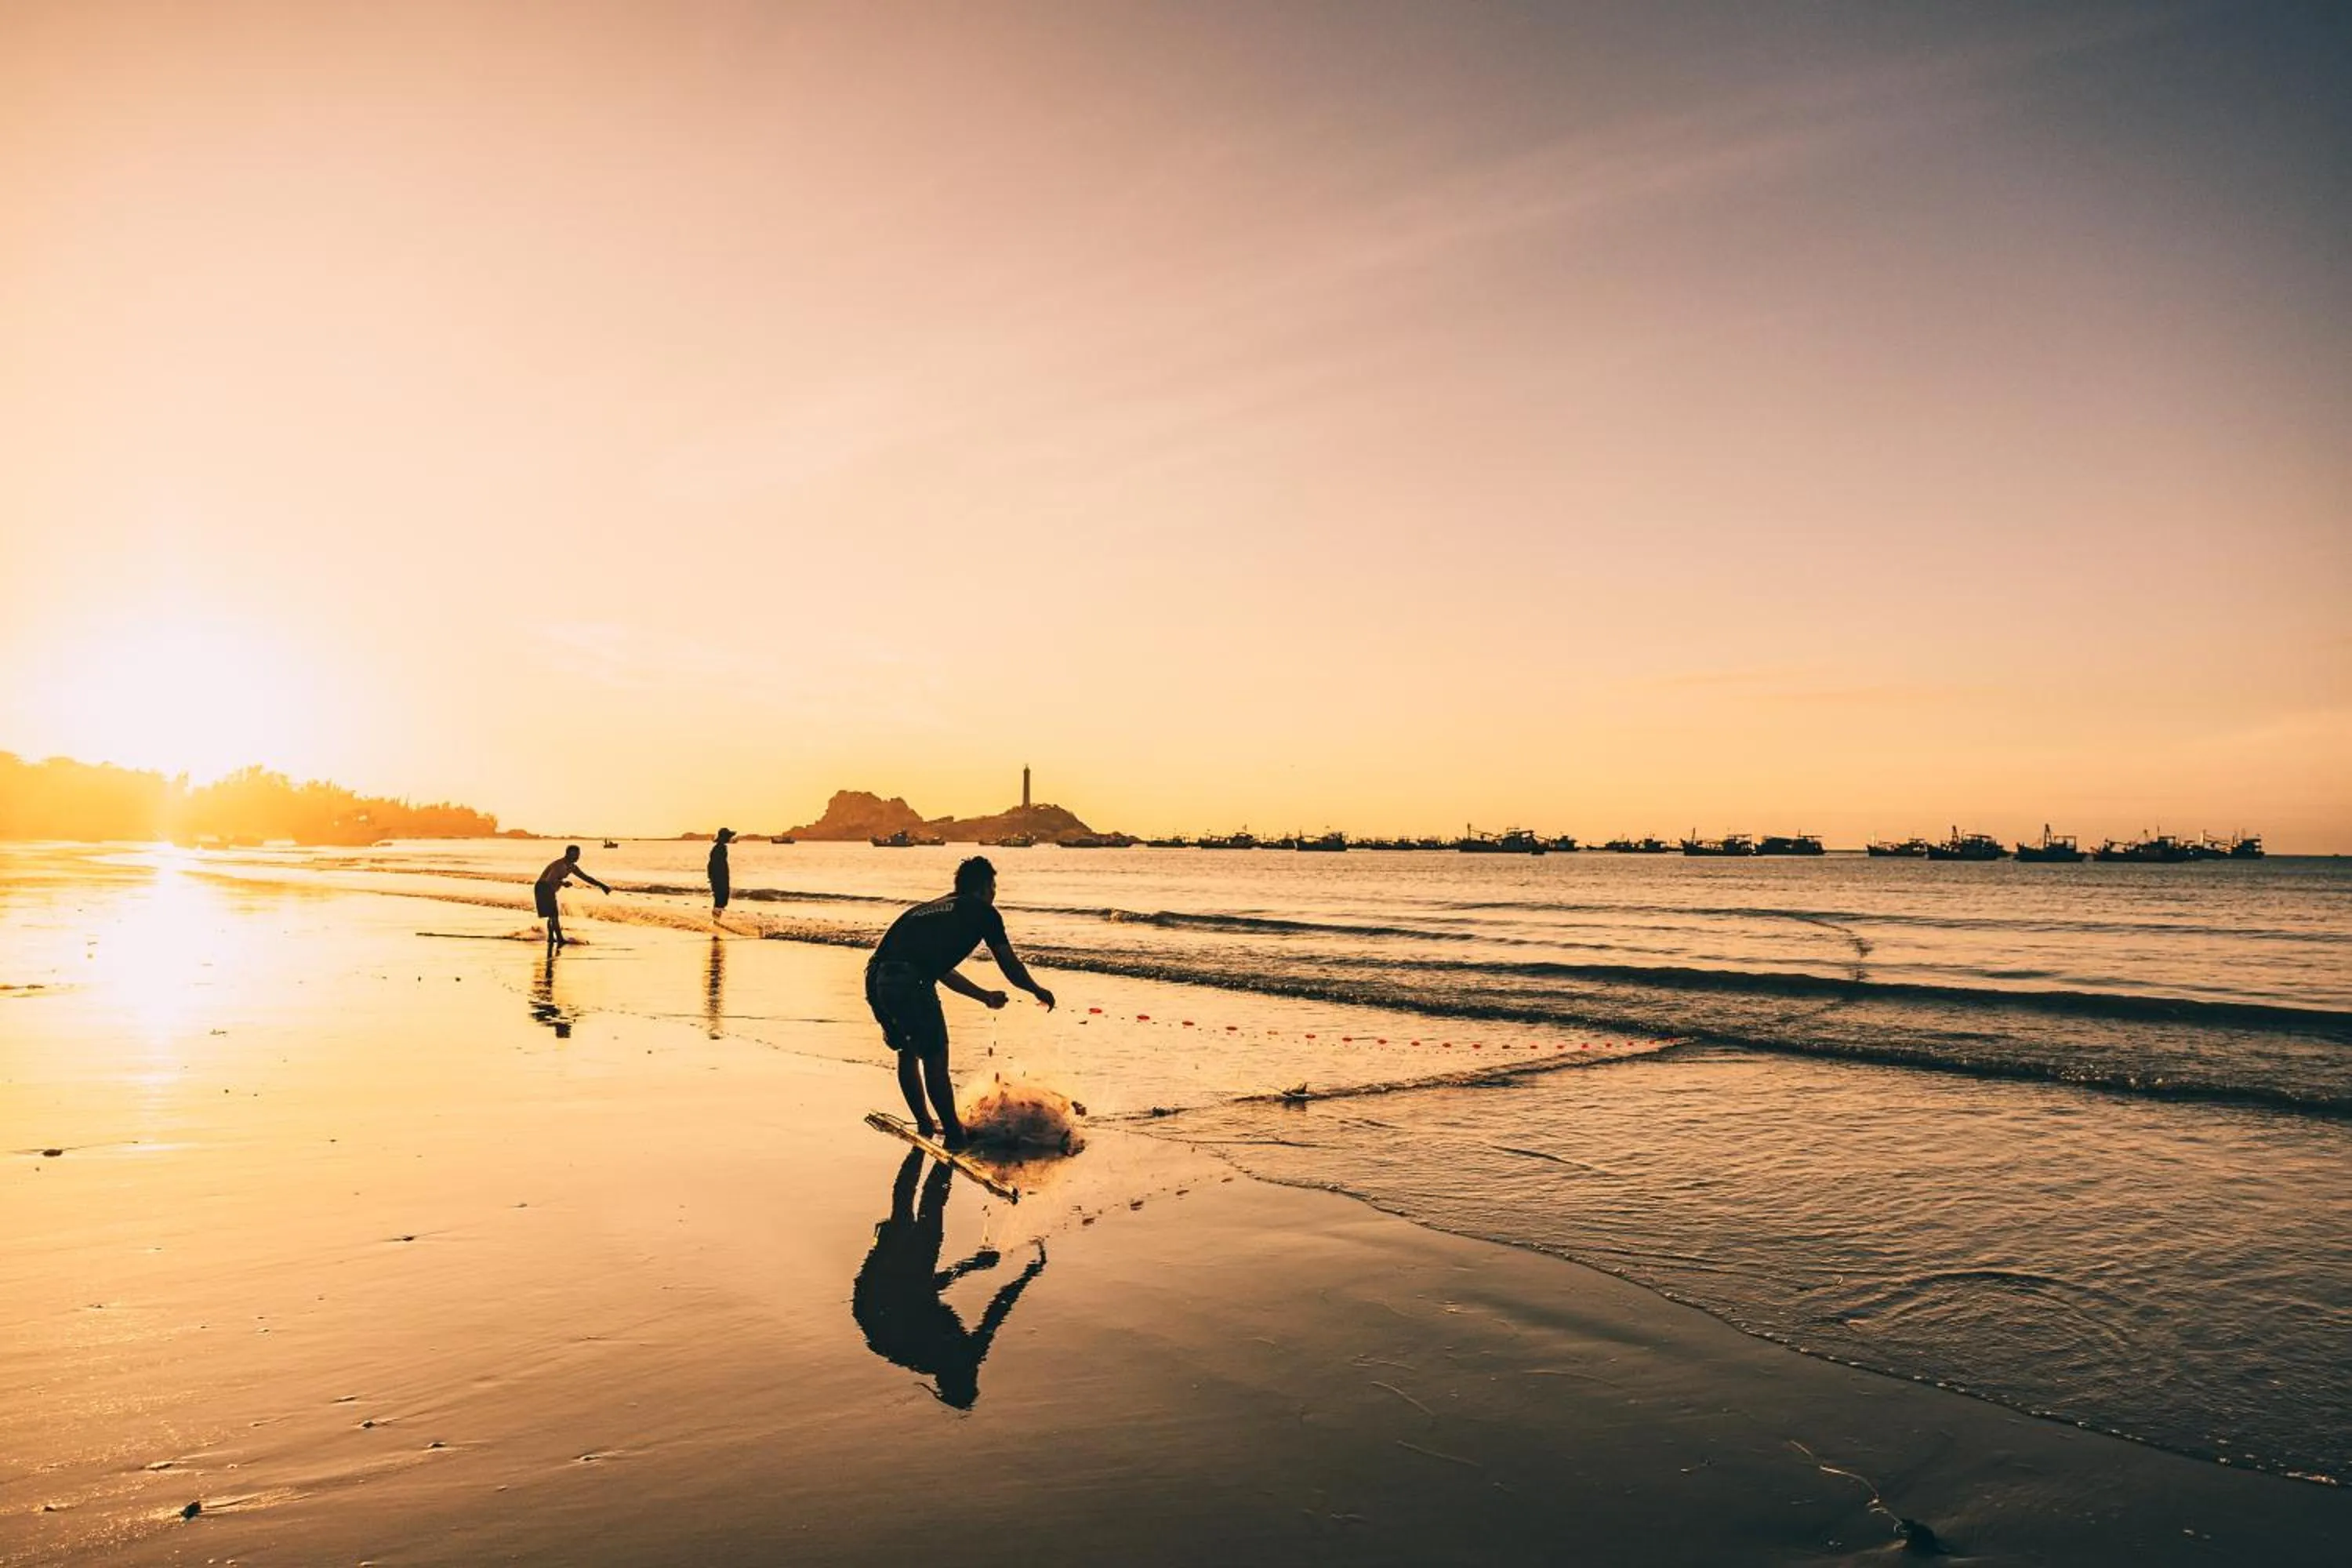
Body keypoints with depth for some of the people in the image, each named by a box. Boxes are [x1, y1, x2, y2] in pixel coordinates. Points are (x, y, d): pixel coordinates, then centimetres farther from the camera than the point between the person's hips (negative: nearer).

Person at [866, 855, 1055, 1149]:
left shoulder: (931, 908, 33)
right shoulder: (982, 911, 13)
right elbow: (1011, 967, 19)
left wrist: (985, 996, 52)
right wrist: (1038, 991, 37)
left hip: (876, 978, 7)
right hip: (911, 982, -7)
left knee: (908, 1052, 24)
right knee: (935, 1060, 7)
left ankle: (925, 1126, 35)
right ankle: (954, 1135, 17)